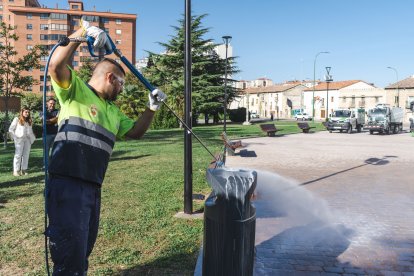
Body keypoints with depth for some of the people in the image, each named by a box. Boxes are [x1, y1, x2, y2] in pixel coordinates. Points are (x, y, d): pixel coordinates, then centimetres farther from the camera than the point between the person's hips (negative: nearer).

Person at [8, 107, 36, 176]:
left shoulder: (29, 121, 16)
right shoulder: (17, 119, 2)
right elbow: (11, 129, 1)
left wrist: (32, 138, 5)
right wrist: (15, 137, -7)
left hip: (27, 139, 5)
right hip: (19, 140, -5)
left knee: (26, 155, 5)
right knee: (18, 155, -5)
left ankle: (24, 170, 11)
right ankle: (16, 171, -2)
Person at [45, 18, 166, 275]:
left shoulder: (114, 111, 21)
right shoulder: (75, 89, -2)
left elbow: (136, 131, 22)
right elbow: (56, 65, -19)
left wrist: (152, 108, 9)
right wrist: (83, 31, -22)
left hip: (93, 187, 9)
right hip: (67, 184, -8)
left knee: (83, 251, 21)